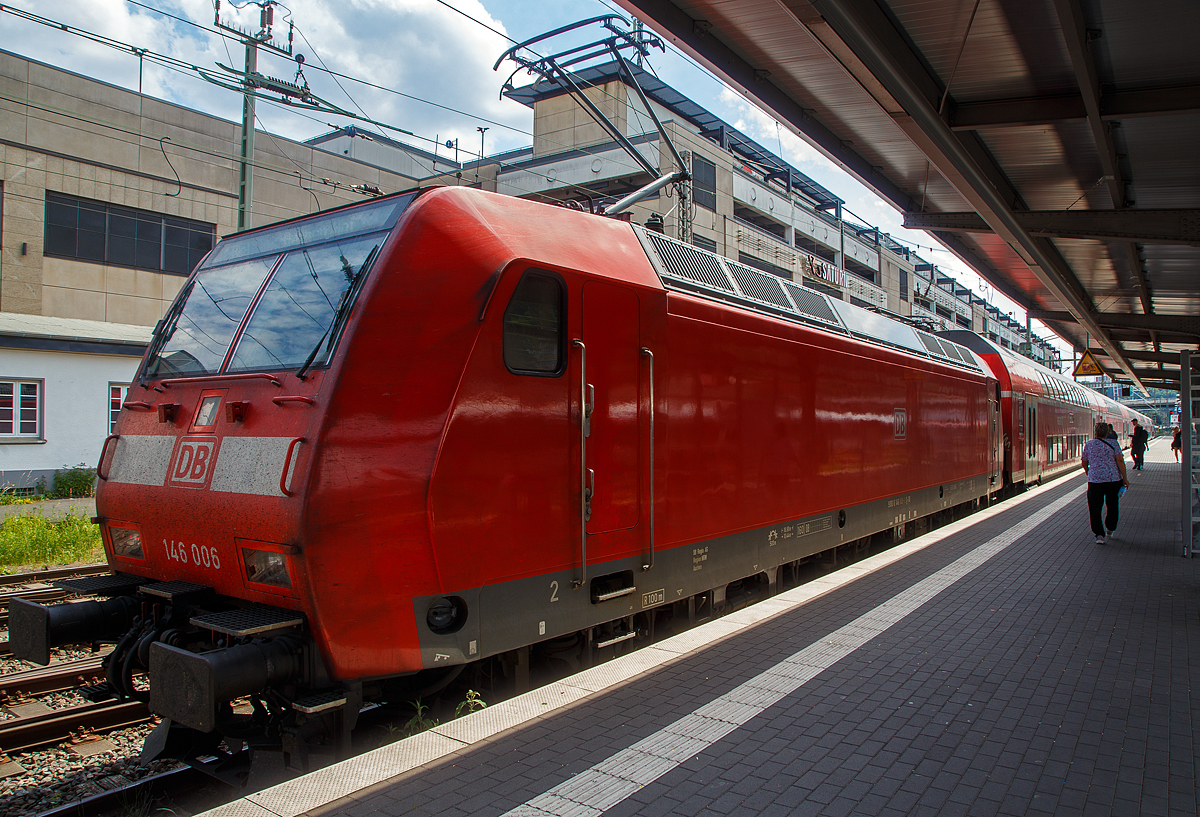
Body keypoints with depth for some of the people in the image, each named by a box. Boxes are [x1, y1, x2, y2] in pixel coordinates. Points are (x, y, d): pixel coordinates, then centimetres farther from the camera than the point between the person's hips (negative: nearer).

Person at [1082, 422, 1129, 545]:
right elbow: (1120, 460, -10)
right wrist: (1125, 478, -6)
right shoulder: (1113, 444, 0)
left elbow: (1084, 463, 12)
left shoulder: (1089, 444, 5)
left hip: (1095, 479, -1)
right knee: (1113, 506, 19)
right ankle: (1110, 530, 30)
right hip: (1114, 479, 1)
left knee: (1095, 508, 2)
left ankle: (1099, 534, -8)